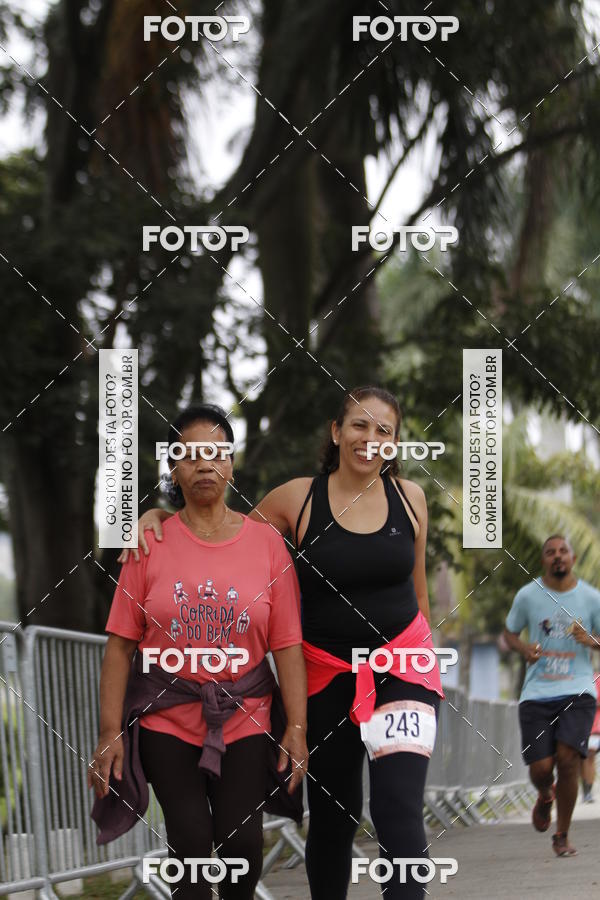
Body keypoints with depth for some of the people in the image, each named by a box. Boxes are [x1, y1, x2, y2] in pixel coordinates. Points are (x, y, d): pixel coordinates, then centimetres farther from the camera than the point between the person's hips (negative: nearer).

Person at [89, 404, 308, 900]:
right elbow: (121, 643, -3)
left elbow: (287, 645, -1)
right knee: (191, 841, -9)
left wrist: (297, 728, -6)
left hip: (243, 717, 1)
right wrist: (110, 733, -7)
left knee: (242, 841, -7)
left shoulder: (266, 541, 0)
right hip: (168, 716, 0)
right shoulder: (151, 542, -2)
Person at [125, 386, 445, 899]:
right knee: (331, 816, 10)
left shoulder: (408, 496, 1)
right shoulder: (298, 499, -4)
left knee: (398, 809, -16)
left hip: (402, 663, 0)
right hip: (326, 670, 0)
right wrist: (159, 515, -8)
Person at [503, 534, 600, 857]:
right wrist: (524, 649, -6)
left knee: (567, 758, -17)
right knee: (541, 767, -6)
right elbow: (509, 633, 16)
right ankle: (545, 795, 35)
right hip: (537, 693, 1)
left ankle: (562, 836, 2)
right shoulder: (528, 596, 3)